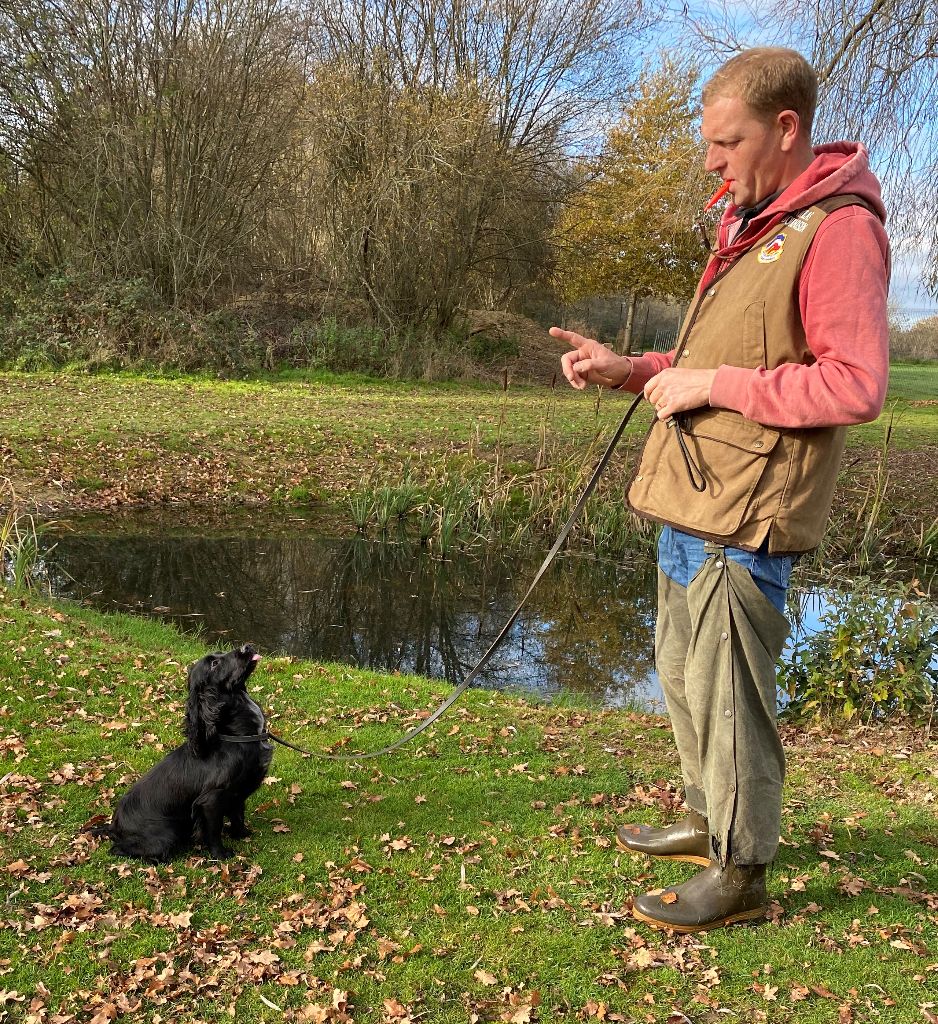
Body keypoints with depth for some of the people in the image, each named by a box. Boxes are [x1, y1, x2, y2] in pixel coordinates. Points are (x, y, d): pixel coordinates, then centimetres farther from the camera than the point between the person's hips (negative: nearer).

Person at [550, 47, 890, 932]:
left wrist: (715, 384, -19)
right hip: (692, 500, 10)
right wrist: (628, 370, 7)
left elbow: (856, 386, -22)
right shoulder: (748, 226, 17)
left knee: (725, 692, -1)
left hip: (743, 519, -10)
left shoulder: (838, 230, -14)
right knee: (683, 671, 19)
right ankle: (708, 819, 37)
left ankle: (740, 875, 15)